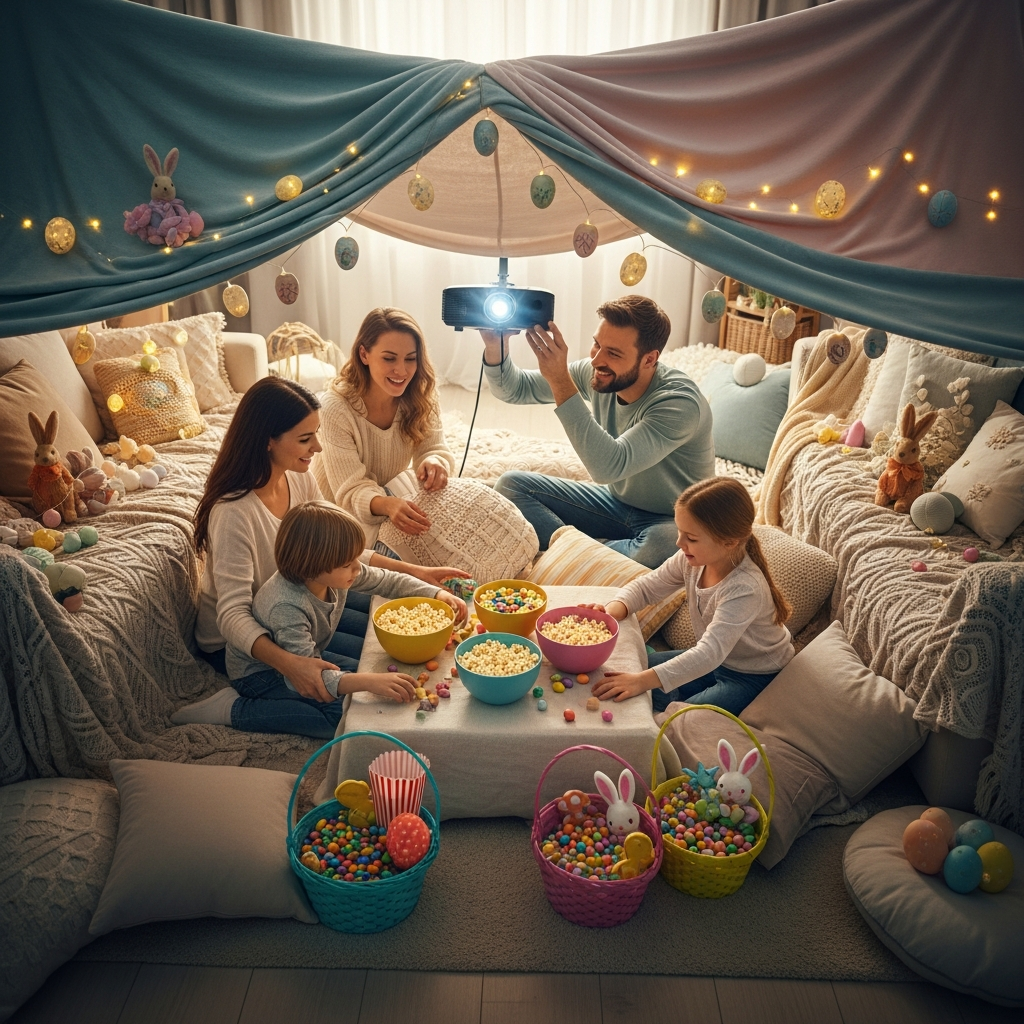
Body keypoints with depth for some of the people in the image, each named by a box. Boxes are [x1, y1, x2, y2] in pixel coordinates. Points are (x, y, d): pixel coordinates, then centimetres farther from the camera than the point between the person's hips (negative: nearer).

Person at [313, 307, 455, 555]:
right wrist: (385, 505, -53)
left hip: (390, 490, 5)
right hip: (338, 505, -5)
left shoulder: (421, 397, -14)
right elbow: (351, 490, -30)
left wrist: (435, 463, -42)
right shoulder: (337, 407, -28)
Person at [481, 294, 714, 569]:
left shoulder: (680, 403, -30)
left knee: (657, 548, -42)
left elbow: (609, 467, -42)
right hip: (617, 501, 6)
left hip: (672, 520, -6)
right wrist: (494, 347, -24)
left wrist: (559, 380, -43)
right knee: (511, 484, -5)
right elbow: (515, 389, -2)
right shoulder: (595, 372, -11)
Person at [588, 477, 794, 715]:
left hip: (753, 677, -7)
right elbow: (647, 586, -2)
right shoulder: (691, 560, -15)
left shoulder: (745, 590, -35)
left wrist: (643, 681, -51)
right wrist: (612, 610, -25)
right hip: (714, 659, 7)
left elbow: (710, 653, -42)